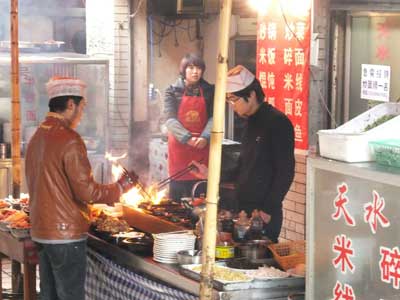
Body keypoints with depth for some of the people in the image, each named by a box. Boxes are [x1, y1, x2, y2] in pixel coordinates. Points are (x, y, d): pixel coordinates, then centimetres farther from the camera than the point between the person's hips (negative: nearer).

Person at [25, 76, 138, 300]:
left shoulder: (37, 137, 10)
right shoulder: (69, 140, -17)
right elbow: (86, 191, -19)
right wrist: (119, 188, -4)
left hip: (41, 231, 9)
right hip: (66, 232, -9)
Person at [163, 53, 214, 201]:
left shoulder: (208, 91, 7)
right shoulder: (173, 91, 2)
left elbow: (213, 117, 0)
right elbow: (170, 119, -8)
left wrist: (205, 137, -19)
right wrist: (187, 138, -21)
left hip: (201, 147, 1)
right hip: (179, 145, -1)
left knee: (200, 190, 1)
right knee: (177, 186, 2)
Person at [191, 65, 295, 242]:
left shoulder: (277, 123, -12)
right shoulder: (251, 122, 15)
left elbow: (285, 173, -15)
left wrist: (268, 210, -17)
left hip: (264, 215, -8)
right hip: (244, 210, 8)